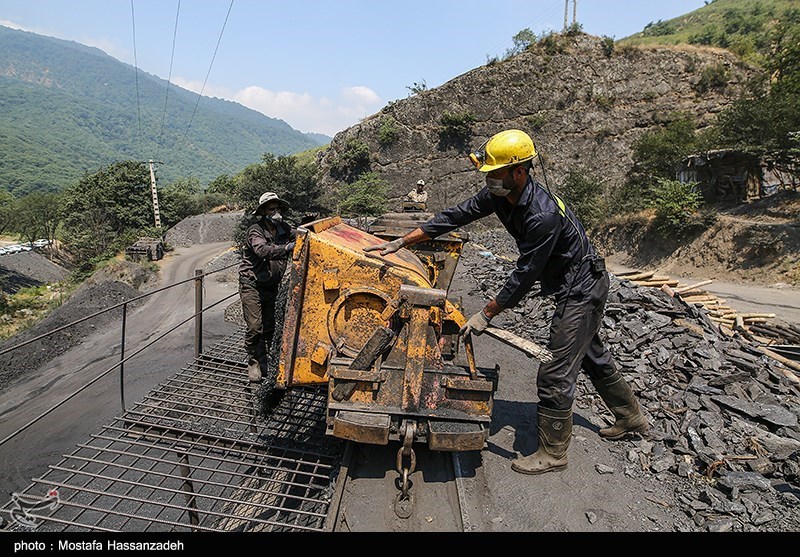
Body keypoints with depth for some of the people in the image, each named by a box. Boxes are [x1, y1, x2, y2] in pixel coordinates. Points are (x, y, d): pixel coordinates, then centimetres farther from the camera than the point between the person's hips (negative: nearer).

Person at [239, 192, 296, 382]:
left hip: (271, 285, 6)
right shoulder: (255, 231, -18)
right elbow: (263, 251, -36)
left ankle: (265, 361, 26)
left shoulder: (283, 229, 1)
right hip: (252, 284, -6)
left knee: (269, 325, 11)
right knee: (255, 327, -8)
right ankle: (254, 363, 9)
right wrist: (287, 248, -50)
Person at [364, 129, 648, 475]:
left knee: (555, 374, -4)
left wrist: (486, 314, -22)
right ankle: (631, 419, 46)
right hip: (573, 289, 10)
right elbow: (456, 216, -5)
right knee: (592, 357, 24)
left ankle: (552, 453, 15)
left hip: (582, 292, -10)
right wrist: (401, 242, -6)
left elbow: (524, 275, -30)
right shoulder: (499, 194, -8)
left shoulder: (543, 214, -35)